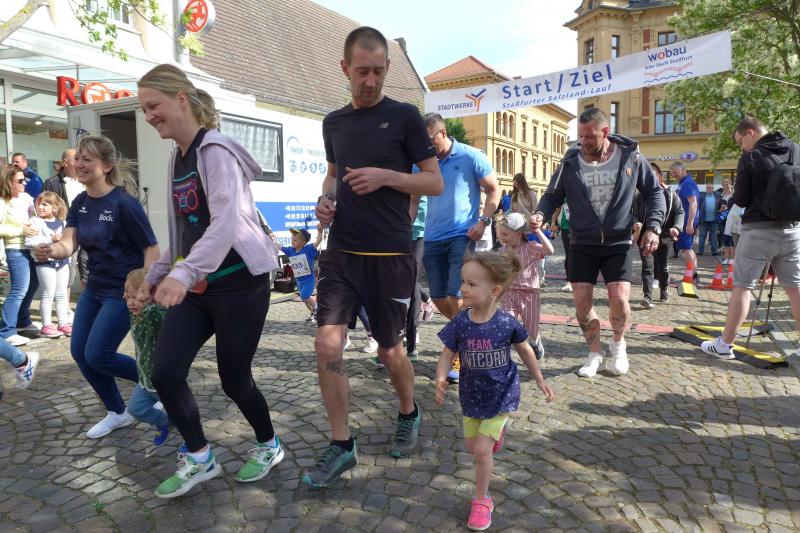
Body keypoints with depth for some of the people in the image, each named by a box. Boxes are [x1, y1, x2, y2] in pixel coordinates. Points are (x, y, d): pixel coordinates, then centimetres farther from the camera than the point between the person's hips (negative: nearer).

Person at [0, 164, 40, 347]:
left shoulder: (26, 196, 6)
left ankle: (23, 321, 35)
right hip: (17, 250, -8)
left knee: (32, 286, 19)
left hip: (31, 248, 8)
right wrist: (20, 231, -18)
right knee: (19, 290, -9)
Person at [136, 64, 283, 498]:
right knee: (164, 373, -2)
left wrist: (182, 273, -38)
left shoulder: (215, 151, -13)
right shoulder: (177, 160, 13)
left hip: (239, 282, -7)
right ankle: (200, 459, 20)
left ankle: (269, 446, 31)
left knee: (233, 379, 3)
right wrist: (156, 275, 17)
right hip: (196, 286, 8)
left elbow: (227, 222, -27)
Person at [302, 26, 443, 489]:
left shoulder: (404, 116, -2)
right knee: (328, 346, -6)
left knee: (390, 350, 8)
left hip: (390, 256, -4)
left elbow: (435, 183, -2)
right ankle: (341, 446, 9)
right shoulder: (334, 122, 12)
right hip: (342, 252, 4)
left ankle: (409, 415, 38)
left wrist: (386, 176, -17)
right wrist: (326, 199, 3)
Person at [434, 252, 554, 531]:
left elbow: (524, 351, -2)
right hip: (471, 396, 3)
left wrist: (540, 381, 4)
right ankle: (496, 430, 53)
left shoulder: (507, 323, -20)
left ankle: (482, 500, 17)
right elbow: (447, 356, -10)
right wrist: (441, 380, -29)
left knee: (482, 449, -7)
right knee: (472, 447, 18)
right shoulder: (459, 324, -17)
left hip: (500, 396, -3)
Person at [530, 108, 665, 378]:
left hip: (618, 243, -1)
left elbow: (654, 191, 7)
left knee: (619, 299, -12)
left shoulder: (630, 156, -1)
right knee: (581, 302, -2)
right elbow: (552, 196, 5)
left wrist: (653, 227, -5)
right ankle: (594, 354, 21)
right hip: (582, 244, 1)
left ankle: (618, 344, 20)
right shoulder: (570, 162, -1)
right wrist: (540, 215, -17)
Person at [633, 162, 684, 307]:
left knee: (663, 267, 13)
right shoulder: (641, 195, 4)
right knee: (647, 266, -9)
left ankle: (664, 291, 35)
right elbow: (634, 214, 2)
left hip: (664, 236, 1)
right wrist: (635, 223, -20)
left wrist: (676, 227, -17)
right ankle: (647, 296, -11)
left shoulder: (670, 194, 3)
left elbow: (679, 212, 0)